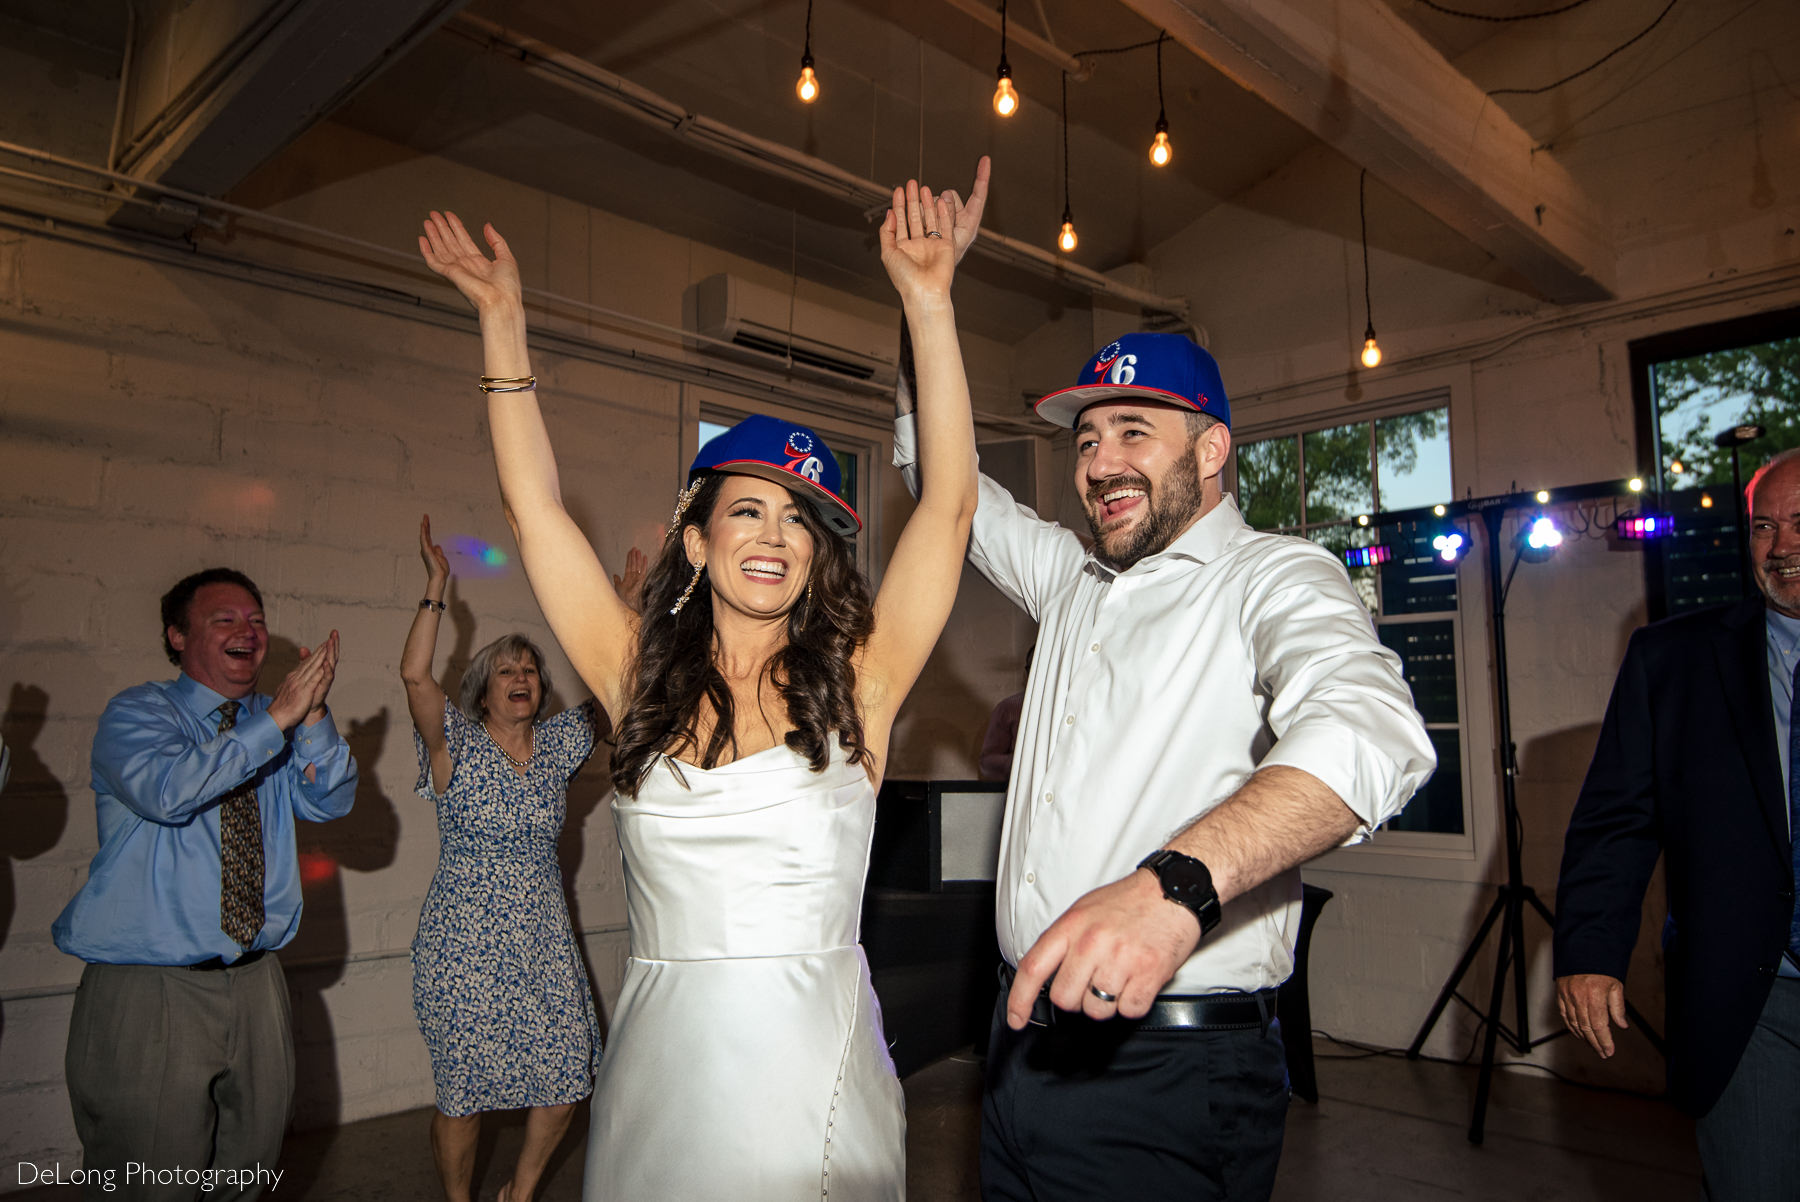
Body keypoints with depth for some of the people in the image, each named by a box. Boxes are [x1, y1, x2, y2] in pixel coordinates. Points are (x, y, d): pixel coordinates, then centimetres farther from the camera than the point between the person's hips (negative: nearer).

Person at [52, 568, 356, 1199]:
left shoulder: (274, 723, 9)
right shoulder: (139, 711, -5)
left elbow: (331, 801, -4)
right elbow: (166, 790, -25)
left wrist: (313, 715, -19)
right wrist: (278, 719, -26)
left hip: (255, 981, 5)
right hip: (148, 990, -5)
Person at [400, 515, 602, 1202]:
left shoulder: (556, 745, 7)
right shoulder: (457, 744, -4)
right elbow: (414, 675, -19)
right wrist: (436, 585, -20)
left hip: (543, 941, 4)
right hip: (465, 944, -4)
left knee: (565, 1081, 6)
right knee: (463, 1093, 5)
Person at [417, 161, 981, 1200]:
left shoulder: (853, 685, -4)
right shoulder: (644, 681, 2)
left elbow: (950, 504, -10)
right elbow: (536, 507, 6)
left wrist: (928, 303, -11)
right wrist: (504, 322, 6)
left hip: (813, 1066, -1)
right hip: (661, 1063, 2)